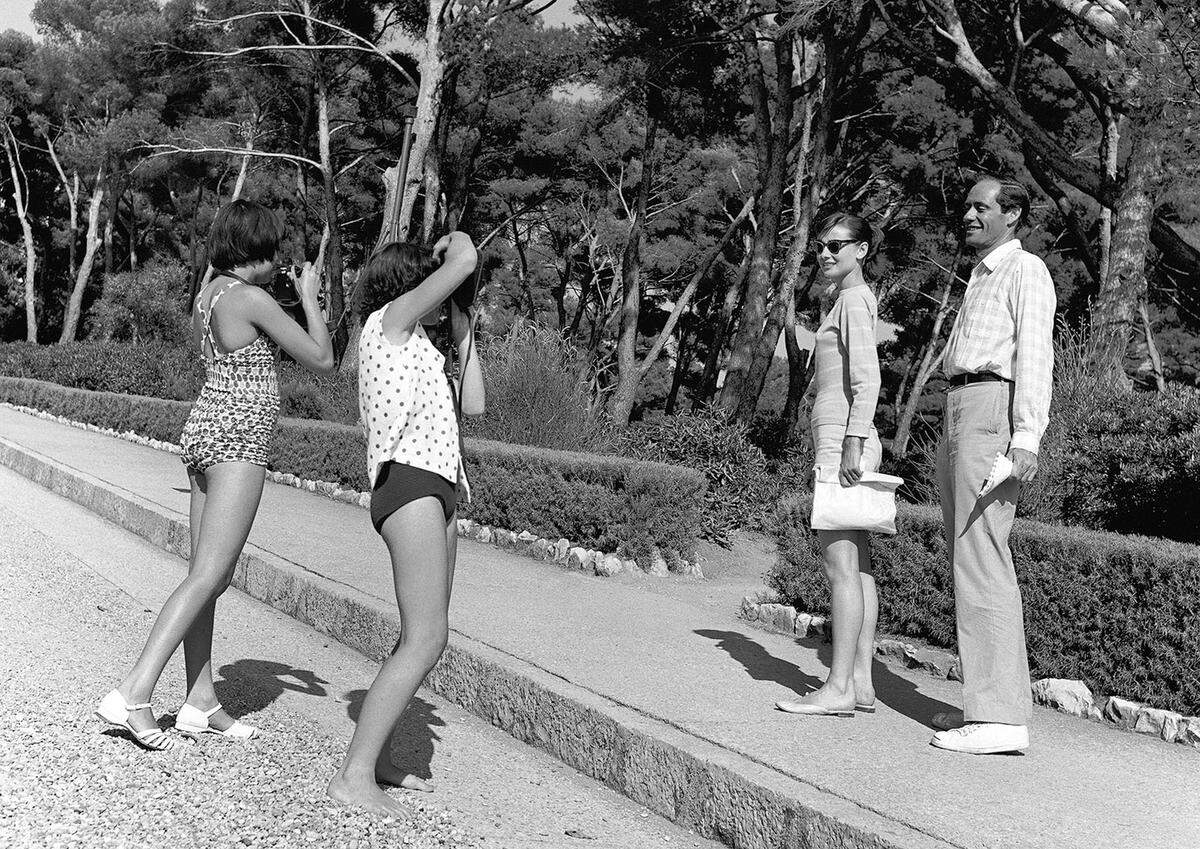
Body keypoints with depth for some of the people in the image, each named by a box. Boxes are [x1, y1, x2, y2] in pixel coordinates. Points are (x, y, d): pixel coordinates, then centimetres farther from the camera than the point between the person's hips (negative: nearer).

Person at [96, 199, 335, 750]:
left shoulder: (207, 295, 13)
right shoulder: (250, 298, -12)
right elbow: (322, 360, -8)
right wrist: (309, 297, 4)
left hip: (204, 426, 10)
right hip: (238, 438, -10)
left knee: (205, 576, 9)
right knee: (208, 577, -12)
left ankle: (201, 702, 14)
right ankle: (133, 694, -17)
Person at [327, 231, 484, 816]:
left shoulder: (412, 347, 27)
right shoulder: (389, 320, 1)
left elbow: (472, 406, 22)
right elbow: (465, 261, -8)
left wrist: (464, 336, 25)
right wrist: (456, 242, 14)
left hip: (437, 489, 10)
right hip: (409, 482, -10)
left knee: (424, 636, 9)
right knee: (426, 640, -15)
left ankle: (376, 758, 15)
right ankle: (354, 775, -14)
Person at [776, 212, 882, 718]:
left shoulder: (853, 301, -9)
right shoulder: (854, 299, 20)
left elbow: (867, 380, -18)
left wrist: (852, 445, -23)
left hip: (842, 439, -10)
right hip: (843, 441, 10)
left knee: (841, 565, -10)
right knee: (857, 566, 8)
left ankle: (839, 688, -8)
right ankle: (860, 682, 11)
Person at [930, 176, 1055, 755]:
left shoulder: (1026, 270, -1)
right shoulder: (980, 277, 26)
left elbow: (1034, 352, -13)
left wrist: (1026, 435, -24)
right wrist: (954, 441, 17)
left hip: (992, 407, -10)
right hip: (958, 411, 10)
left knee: (980, 557, -16)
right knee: (968, 559, 8)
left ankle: (1001, 717, -17)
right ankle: (986, 702, 13)